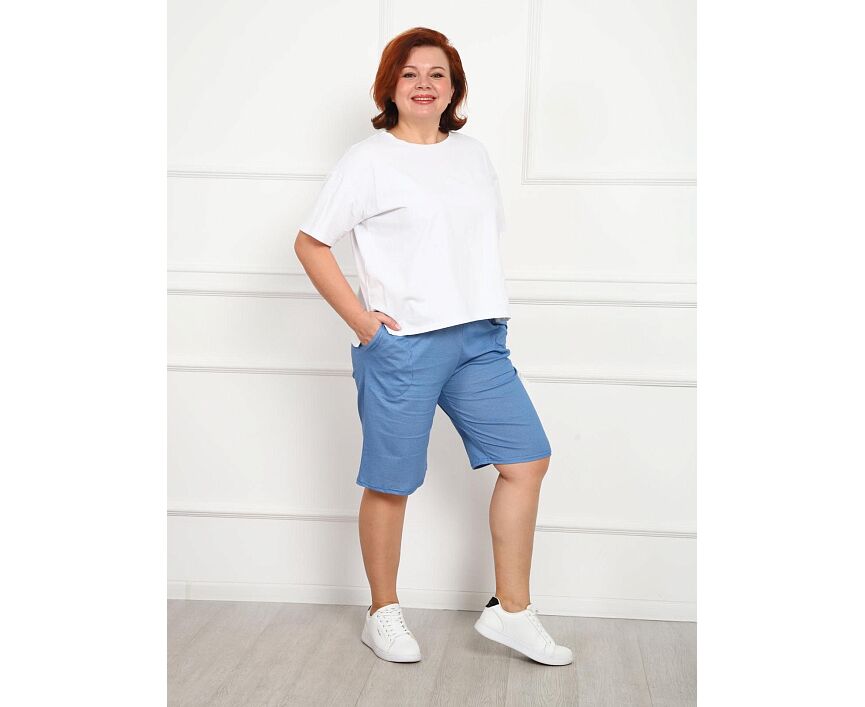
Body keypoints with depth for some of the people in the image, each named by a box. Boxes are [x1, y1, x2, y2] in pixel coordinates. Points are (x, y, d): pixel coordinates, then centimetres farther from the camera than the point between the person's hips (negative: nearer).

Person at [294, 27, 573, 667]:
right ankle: (384, 616, 23)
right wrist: (359, 318, -10)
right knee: (390, 483, 4)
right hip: (401, 344, -6)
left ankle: (511, 611, 15)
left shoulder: (473, 154, 13)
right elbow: (311, 243, -4)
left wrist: (484, 307, 11)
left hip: (479, 340, 6)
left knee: (527, 459, 3)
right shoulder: (369, 160, -4)